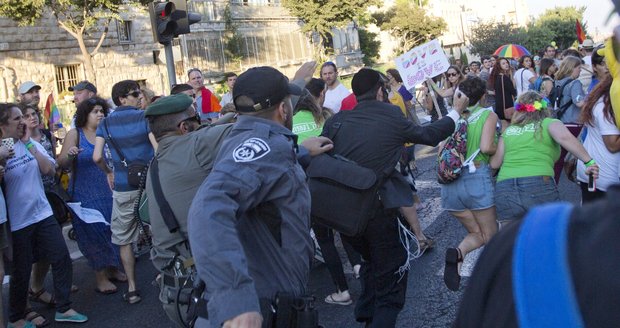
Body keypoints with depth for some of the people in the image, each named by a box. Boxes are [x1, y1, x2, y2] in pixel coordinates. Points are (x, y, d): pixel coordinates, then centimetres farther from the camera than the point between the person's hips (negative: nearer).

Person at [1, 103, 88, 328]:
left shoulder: (30, 142, 5)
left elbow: (50, 170, -5)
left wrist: (29, 144, -10)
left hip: (43, 214, 5)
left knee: (62, 258, 3)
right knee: (21, 271, 7)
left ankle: (63, 309, 19)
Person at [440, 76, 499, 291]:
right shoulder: (488, 115, 1)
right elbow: (486, 147, -14)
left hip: (450, 181, 4)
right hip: (477, 176, -4)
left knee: (477, 234, 16)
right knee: (490, 235, 14)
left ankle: (457, 253, -14)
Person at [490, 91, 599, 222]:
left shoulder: (508, 130, 21)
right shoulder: (549, 123, 13)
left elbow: (495, 163, 21)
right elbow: (564, 137, -8)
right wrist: (589, 162, -10)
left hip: (504, 189, 3)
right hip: (539, 185, -3)